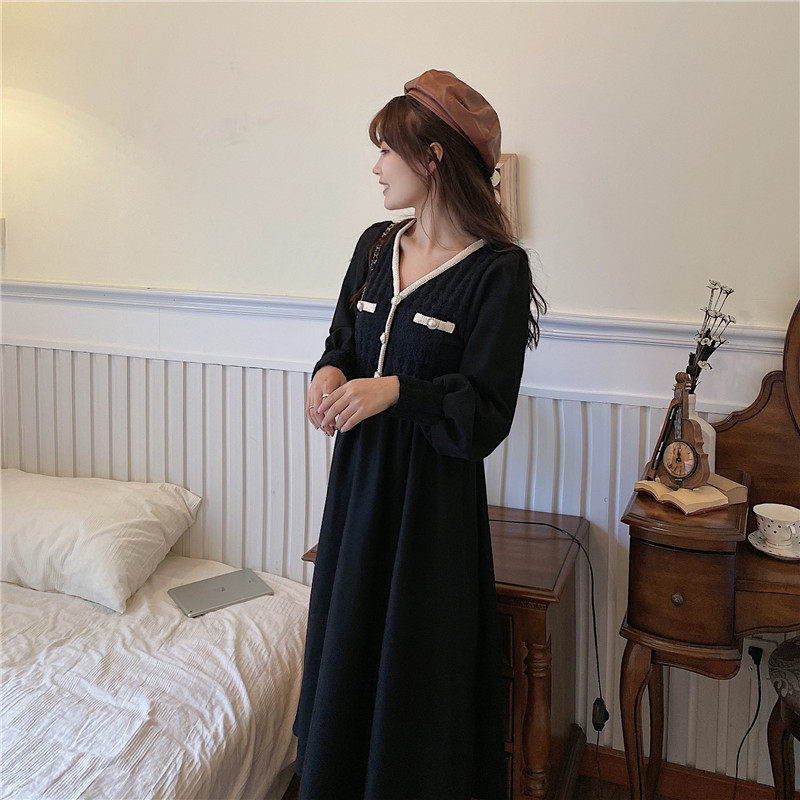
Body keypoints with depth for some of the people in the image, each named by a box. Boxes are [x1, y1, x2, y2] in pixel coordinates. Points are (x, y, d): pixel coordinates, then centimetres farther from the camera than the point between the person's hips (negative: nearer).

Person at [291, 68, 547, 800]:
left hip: (434, 494, -6)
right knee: (345, 648, 18)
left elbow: (485, 417, -15)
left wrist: (397, 391, -27)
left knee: (419, 666, 6)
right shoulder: (376, 246, 6)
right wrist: (329, 374, -7)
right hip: (359, 477, 7)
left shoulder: (499, 270, -14)